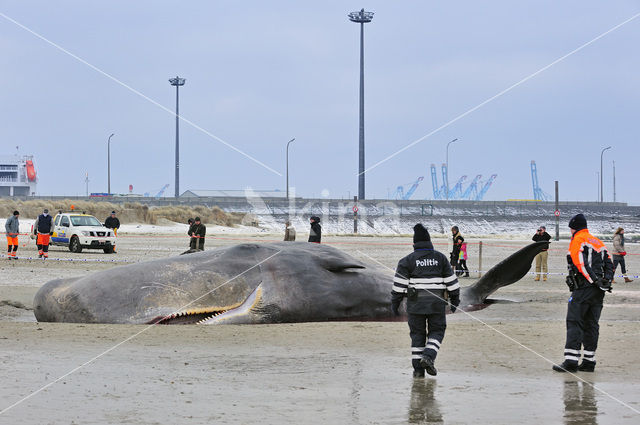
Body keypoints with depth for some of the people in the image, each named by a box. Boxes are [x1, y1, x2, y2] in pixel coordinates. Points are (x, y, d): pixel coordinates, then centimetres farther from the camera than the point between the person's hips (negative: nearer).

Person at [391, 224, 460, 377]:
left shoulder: (408, 260, -2)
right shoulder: (440, 258, 3)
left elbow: (399, 284, -4)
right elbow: (451, 281, 5)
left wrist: (395, 303, 2)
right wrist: (455, 299, 14)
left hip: (415, 304, 0)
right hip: (437, 304, 0)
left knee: (417, 334, 8)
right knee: (436, 332, 12)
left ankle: (418, 368, 5)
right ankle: (428, 356, -12)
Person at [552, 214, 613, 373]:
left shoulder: (577, 240, -3)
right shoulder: (598, 242, 22)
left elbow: (582, 264, -17)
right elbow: (609, 264, 16)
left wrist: (595, 281, -19)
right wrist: (606, 280, 4)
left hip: (583, 288, -7)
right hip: (598, 291, 8)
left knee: (574, 323, -8)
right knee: (591, 325, 11)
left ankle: (571, 360, -16)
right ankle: (589, 361, 11)